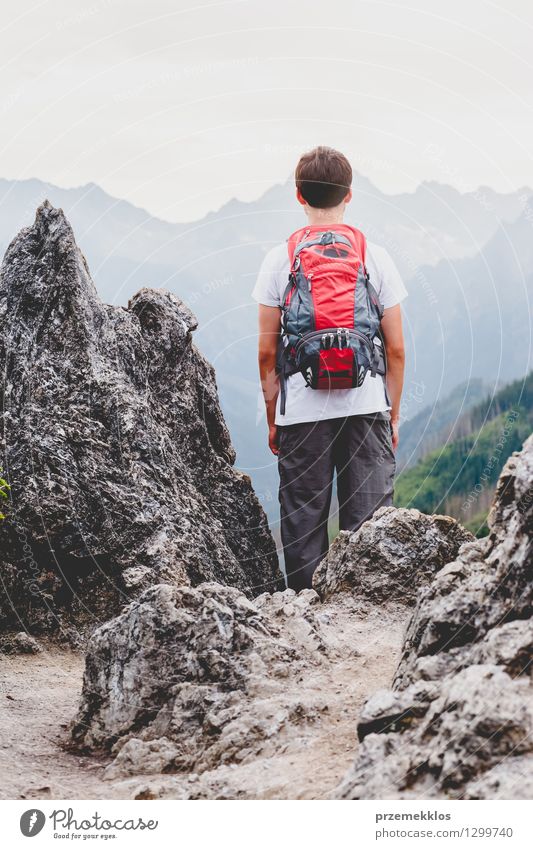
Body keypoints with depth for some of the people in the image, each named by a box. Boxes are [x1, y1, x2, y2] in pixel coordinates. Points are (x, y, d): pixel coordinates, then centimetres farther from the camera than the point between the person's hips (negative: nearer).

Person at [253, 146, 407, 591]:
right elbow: (396, 348, 2)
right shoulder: (376, 257, 2)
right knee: (368, 525, 5)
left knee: (303, 525, 7)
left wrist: (272, 419, 10)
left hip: (301, 410, 0)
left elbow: (267, 352, 0)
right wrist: (393, 416, 12)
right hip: (367, 407, 0)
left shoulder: (280, 259, 0)